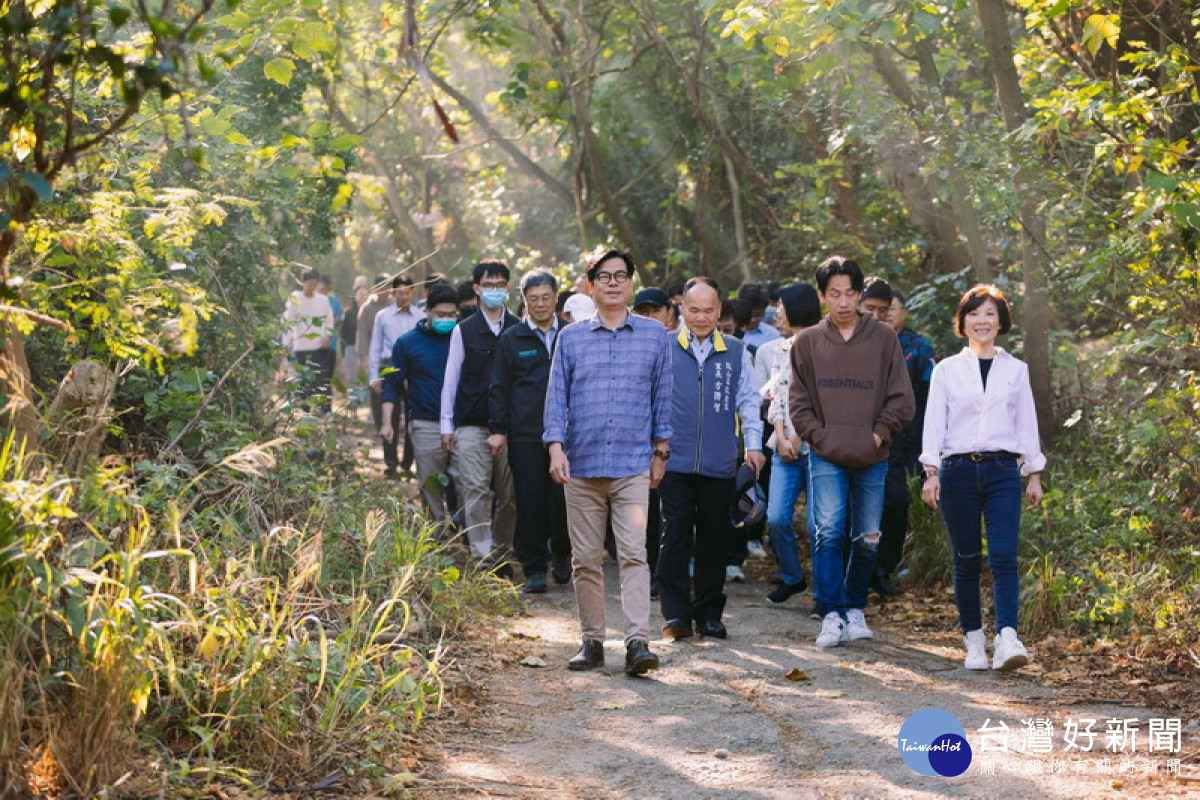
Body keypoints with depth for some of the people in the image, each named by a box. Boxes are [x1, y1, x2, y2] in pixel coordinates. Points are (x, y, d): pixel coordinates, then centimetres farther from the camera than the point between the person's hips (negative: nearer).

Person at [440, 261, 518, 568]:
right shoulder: (464, 331, 7)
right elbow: (451, 379, 9)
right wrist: (446, 425, 5)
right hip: (472, 425, -1)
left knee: (510, 494, 3)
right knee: (476, 491, -8)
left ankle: (501, 552, 15)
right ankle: (483, 557, -8)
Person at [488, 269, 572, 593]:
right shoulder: (511, 339, 7)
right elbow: (499, 388, 8)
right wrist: (498, 429, 1)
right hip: (525, 435, 0)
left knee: (563, 499, -3)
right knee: (530, 502, 0)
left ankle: (561, 553, 22)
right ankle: (534, 568, 9)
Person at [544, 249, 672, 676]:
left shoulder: (654, 334, 8)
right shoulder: (571, 337, 8)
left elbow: (662, 396, 12)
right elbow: (557, 396, 7)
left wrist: (660, 451, 11)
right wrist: (555, 447, -5)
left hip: (633, 465, -1)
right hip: (581, 465, 1)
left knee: (634, 554, -12)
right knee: (586, 559, 5)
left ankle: (638, 642, -15)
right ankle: (592, 641, 14)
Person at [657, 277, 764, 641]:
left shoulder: (736, 352, 11)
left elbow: (749, 401, 15)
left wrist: (753, 445, 6)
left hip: (719, 463, 2)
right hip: (674, 460, -1)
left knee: (715, 538, 5)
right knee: (675, 536, -5)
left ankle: (709, 612, 16)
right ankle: (676, 613, 1)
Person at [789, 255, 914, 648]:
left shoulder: (883, 338, 4)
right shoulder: (808, 342, 5)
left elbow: (901, 398, 4)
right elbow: (798, 401, 6)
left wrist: (879, 434, -6)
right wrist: (820, 437, -6)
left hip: (872, 458, 1)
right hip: (826, 457, -1)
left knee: (868, 539, 7)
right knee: (829, 534, -12)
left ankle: (855, 609, 23)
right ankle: (832, 615, -9)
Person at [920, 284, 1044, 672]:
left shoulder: (1016, 370, 12)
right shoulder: (947, 370, 9)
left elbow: (1026, 423, 14)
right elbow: (934, 422, 5)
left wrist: (1034, 475, 10)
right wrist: (931, 473, -5)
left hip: (1002, 471, 0)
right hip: (958, 471, 0)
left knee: (1003, 556, -14)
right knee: (967, 560, 3)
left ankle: (1007, 640, -25)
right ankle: (974, 640, 12)